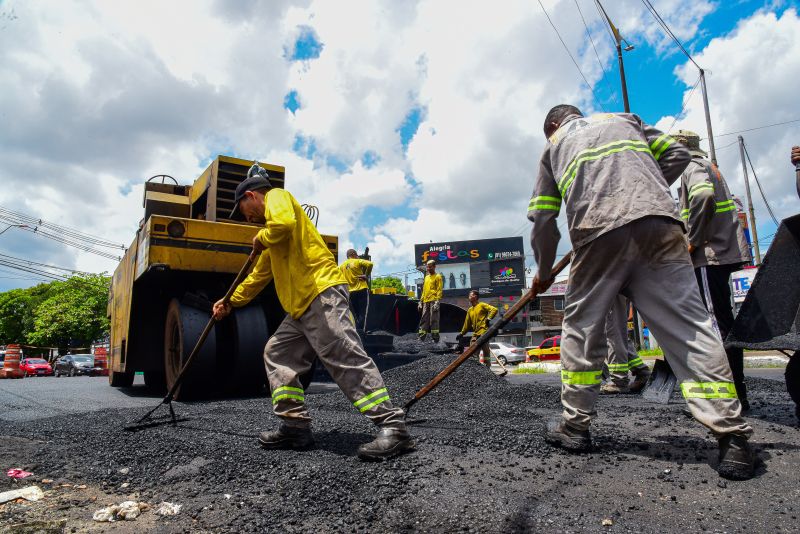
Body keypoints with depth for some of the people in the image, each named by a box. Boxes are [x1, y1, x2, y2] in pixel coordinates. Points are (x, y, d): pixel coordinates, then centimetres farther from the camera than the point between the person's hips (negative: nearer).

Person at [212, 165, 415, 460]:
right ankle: (296, 426, 16)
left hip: (322, 295, -11)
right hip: (302, 306, 11)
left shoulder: (277, 196, 5)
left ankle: (393, 428, -14)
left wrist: (261, 239, -1)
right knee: (277, 354, 14)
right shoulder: (273, 229, 33)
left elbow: (284, 223, -21)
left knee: (347, 359, -16)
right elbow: (259, 275, 39)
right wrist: (230, 302, 41)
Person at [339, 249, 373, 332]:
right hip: (361, 290, -5)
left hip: (350, 292, 5)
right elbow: (369, 264, -17)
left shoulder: (342, 265, 11)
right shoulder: (358, 261, -4)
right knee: (362, 313, -4)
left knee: (355, 314, 13)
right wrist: (366, 275, -7)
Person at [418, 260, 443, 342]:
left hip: (433, 301, -7)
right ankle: (421, 338, 4)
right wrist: (421, 301, 17)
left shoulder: (438, 277, 1)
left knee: (434, 320, -9)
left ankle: (435, 338, -8)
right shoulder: (426, 277, 22)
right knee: (424, 320, 3)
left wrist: (437, 301, -17)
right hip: (426, 302, 7)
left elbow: (439, 290, -6)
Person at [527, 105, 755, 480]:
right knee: (688, 325, 1)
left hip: (600, 232, -2)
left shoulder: (554, 146, 26)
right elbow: (677, 155, 22)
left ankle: (574, 426, 15)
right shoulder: (624, 118, 33)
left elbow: (541, 218, 18)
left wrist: (543, 272, 28)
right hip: (659, 224, 3)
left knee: (581, 328, 9)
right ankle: (732, 435, -3)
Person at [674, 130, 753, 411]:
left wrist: (693, 241, -18)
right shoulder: (709, 167, 27)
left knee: (719, 324, -10)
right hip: (724, 251, 10)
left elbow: (703, 196, -25)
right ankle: (735, 390, 21)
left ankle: (735, 395, -7)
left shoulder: (693, 166, -4)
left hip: (710, 254, -10)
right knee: (722, 322, 13)